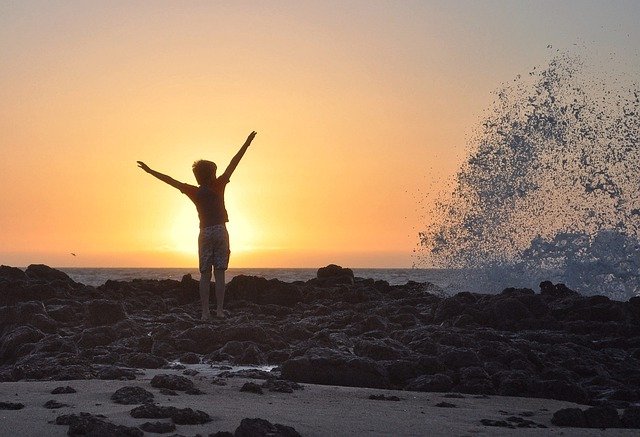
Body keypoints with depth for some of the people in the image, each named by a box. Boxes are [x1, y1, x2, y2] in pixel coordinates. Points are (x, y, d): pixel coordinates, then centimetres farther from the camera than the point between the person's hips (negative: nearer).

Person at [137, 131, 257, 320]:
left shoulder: (194, 192, 2)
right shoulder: (218, 186, -2)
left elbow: (170, 180, 3)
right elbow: (233, 164, -3)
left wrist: (150, 171, 8)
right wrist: (246, 144, -5)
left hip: (205, 233, 1)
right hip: (220, 232, -1)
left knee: (205, 275, 3)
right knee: (220, 273, -2)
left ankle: (205, 312, -5)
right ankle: (219, 310, -8)